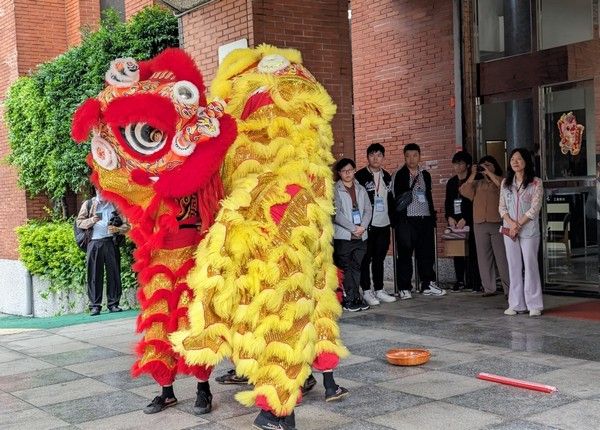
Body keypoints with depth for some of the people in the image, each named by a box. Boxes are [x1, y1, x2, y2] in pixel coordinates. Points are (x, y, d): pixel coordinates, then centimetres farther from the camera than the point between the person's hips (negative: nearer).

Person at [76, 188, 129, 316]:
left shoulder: (116, 205, 12)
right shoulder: (88, 204, 13)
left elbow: (126, 225, 11)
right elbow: (79, 222, 10)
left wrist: (117, 229, -10)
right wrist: (91, 220, -9)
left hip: (110, 242, 0)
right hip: (94, 243, 0)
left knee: (114, 273, -1)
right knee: (94, 275, -2)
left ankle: (113, 303, 6)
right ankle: (95, 305, 0)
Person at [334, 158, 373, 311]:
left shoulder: (361, 189, 15)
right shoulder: (335, 190, -1)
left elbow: (368, 210, 10)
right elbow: (336, 213, -9)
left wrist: (363, 226, -7)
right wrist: (353, 228, -13)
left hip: (361, 235, 5)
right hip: (343, 236, -5)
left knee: (356, 268, 6)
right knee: (346, 269, -3)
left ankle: (354, 299, 11)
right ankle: (350, 299, 1)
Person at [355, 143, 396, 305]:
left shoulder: (387, 176, 13)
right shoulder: (360, 176, -5)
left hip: (383, 225, 6)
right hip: (367, 225, -6)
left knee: (379, 258, 11)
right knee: (366, 258, 0)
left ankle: (379, 290, 18)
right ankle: (366, 291, 6)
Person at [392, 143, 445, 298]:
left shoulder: (425, 175, 16)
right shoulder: (399, 175, 0)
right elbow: (396, 198, -2)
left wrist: (433, 217, 16)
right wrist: (398, 219, -8)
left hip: (425, 219, 5)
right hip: (406, 220, -5)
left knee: (427, 253, 7)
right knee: (405, 254, -2)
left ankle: (428, 285, 18)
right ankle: (404, 288, 4)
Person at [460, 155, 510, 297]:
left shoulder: (501, 181, 11)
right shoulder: (477, 183, 19)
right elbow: (464, 191, 2)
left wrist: (489, 173, -9)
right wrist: (473, 174, -1)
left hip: (497, 223, -4)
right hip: (480, 224, 4)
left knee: (502, 257, -7)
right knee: (484, 257, 4)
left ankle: (509, 289, -3)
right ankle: (489, 288, 9)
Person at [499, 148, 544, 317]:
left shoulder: (535, 183, -2)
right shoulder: (506, 183, 11)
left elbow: (535, 208, -9)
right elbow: (502, 206, 6)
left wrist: (519, 225, -13)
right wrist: (511, 223, -11)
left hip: (529, 230, -4)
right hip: (509, 230, 4)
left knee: (530, 265, -3)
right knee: (514, 266, 5)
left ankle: (534, 305, 2)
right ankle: (516, 304, 10)